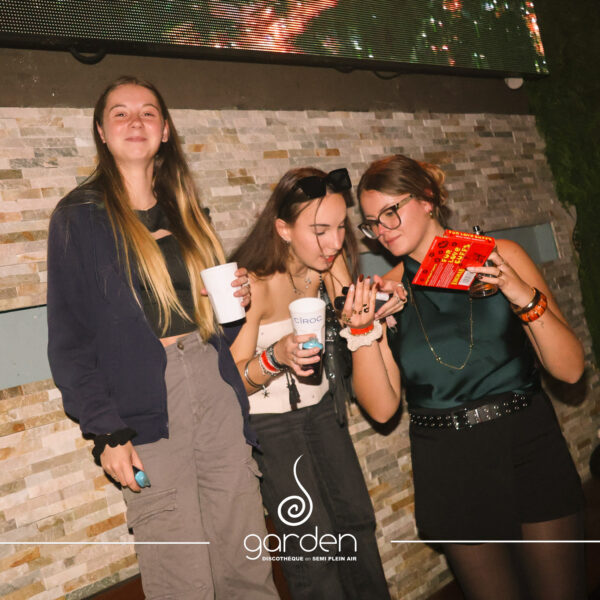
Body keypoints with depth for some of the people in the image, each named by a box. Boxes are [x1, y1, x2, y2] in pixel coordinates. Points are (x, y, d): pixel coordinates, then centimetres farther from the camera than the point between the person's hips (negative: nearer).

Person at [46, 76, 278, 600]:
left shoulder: (184, 210, 14)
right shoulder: (79, 217, -2)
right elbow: (69, 336, -6)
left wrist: (236, 295, 1)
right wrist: (106, 432, -12)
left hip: (214, 384, 5)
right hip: (146, 401, -4)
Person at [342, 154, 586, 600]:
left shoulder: (499, 257, -4)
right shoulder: (386, 290, 0)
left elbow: (570, 369, -7)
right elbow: (382, 407, -4)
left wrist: (525, 298, -22)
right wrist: (362, 331, -17)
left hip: (529, 450, 0)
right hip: (450, 474, 1)